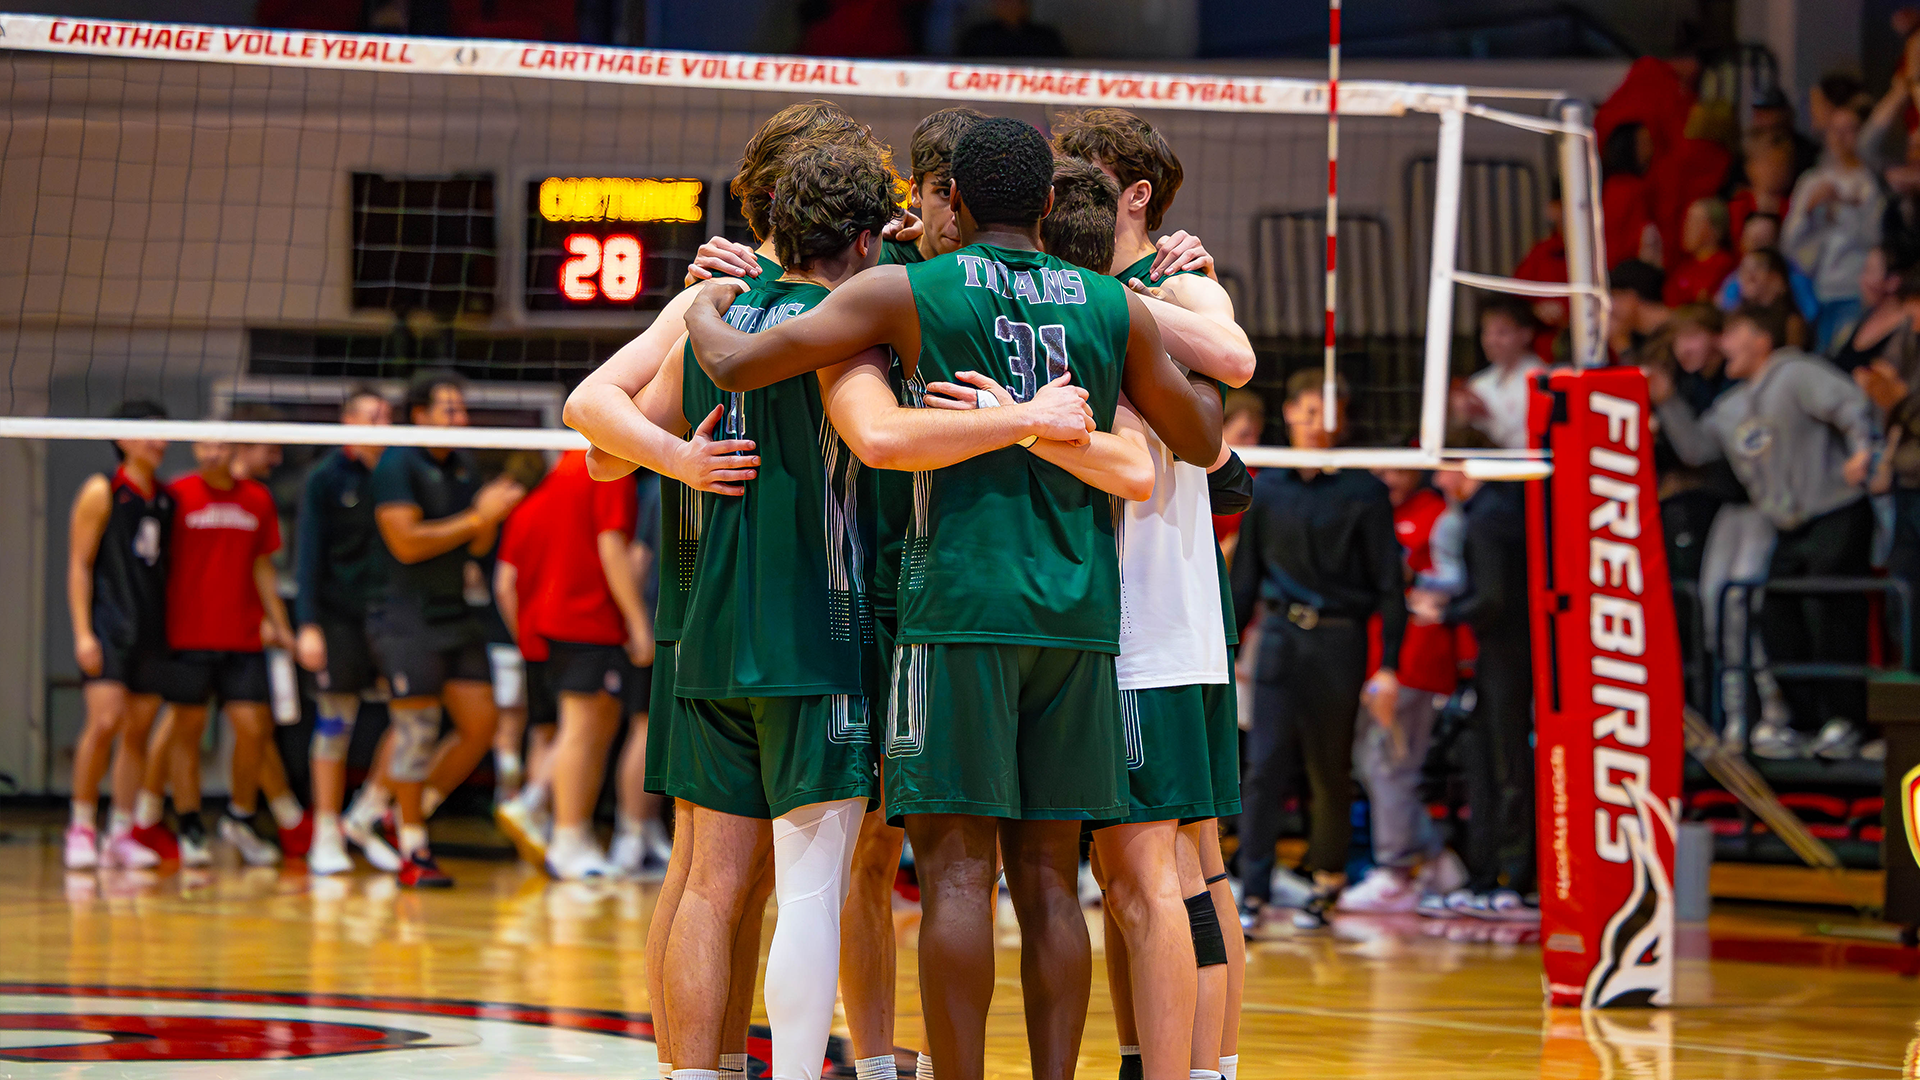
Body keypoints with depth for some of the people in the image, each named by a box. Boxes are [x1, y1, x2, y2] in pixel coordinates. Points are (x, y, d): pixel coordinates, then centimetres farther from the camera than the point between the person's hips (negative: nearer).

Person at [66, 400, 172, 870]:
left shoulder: (165, 499, 14)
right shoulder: (102, 492, -1)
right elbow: (78, 565, -3)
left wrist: (171, 628, 13)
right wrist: (82, 631, -10)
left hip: (152, 631, 5)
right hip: (109, 625, -5)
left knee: (139, 730, 3)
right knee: (105, 721, -16)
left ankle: (122, 832, 7)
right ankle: (81, 826, -4)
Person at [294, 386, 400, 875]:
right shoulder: (326, 479, 1)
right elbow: (308, 555, -2)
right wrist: (308, 624, -10)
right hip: (338, 617, -3)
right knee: (335, 724, -2)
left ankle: (373, 827, 7)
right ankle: (327, 835, 5)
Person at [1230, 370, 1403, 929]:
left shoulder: (1363, 493, 0)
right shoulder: (1267, 489, 9)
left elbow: (1389, 585, -1)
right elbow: (1244, 578, 15)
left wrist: (1389, 666, -6)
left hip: (1340, 641, -2)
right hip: (1281, 637, 2)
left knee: (1330, 771, 6)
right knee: (1266, 767, -8)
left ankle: (1329, 877, 24)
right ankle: (1253, 894, -9)